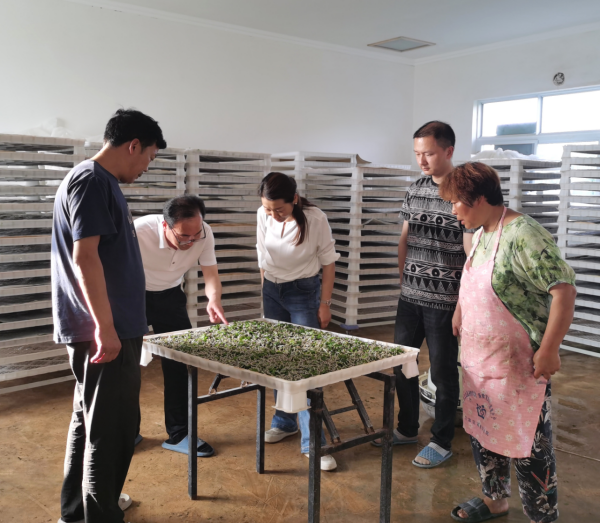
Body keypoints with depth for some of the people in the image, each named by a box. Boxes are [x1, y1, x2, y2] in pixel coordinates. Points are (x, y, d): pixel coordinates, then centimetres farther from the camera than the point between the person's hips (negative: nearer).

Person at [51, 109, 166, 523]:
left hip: (107, 328, 11)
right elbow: (85, 256, -22)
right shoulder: (92, 181, -13)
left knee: (88, 418, 18)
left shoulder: (100, 182, 17)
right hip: (105, 331, -11)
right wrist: (105, 326, -24)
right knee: (112, 426, -4)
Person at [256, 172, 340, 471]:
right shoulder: (263, 216, -10)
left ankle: (311, 441, -1)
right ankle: (285, 422, 30)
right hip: (272, 290, 4)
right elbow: (263, 256, 5)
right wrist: (265, 291, 10)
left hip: (304, 292, -4)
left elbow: (328, 261, -8)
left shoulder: (315, 219, -20)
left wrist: (325, 304, -7)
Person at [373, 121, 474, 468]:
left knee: (443, 372, 7)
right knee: (401, 364, 15)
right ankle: (407, 429, 34)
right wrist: (405, 280, 12)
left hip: (444, 303, -6)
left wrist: (462, 304, -15)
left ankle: (442, 442, 24)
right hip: (410, 298, 7)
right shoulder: (415, 190, 7)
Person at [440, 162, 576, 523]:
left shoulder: (523, 235, -21)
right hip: (478, 360, 9)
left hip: (518, 366, -9)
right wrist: (460, 312, 16)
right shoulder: (482, 233, 7)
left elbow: (565, 290, -25)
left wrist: (548, 351, -24)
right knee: (482, 432, 20)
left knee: (528, 444, 4)